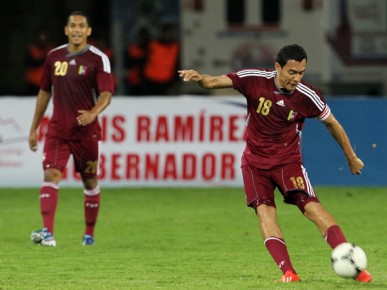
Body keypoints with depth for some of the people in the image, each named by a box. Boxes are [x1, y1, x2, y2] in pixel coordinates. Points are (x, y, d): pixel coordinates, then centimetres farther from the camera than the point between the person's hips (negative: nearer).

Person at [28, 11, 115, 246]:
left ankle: (90, 233, 25)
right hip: (57, 130, 2)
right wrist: (34, 128, 15)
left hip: (86, 132, -2)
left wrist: (93, 113, -36)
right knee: (51, 175, -15)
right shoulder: (54, 56, 7)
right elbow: (45, 92, 16)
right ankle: (47, 232, -25)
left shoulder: (98, 59, -6)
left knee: (90, 182, 9)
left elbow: (107, 93, -16)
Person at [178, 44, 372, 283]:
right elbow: (214, 82, -13)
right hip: (255, 161, 1)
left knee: (312, 207, -17)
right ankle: (288, 271, -22)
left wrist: (352, 158, 12)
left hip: (288, 160, -1)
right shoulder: (255, 80, -14)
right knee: (264, 211, -17)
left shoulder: (307, 96, -13)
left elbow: (332, 123, 3)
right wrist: (199, 78, -38)